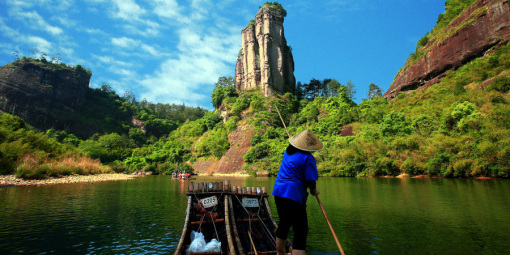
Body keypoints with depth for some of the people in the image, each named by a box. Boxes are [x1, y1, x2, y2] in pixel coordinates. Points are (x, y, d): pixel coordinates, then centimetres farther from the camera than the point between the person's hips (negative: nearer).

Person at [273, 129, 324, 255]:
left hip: (278, 193, 8)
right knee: (300, 230, -1)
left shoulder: (288, 152, 9)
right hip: (293, 196, -8)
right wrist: (314, 192, 5)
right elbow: (311, 182, -14)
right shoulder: (308, 158, -12)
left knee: (284, 224, 24)